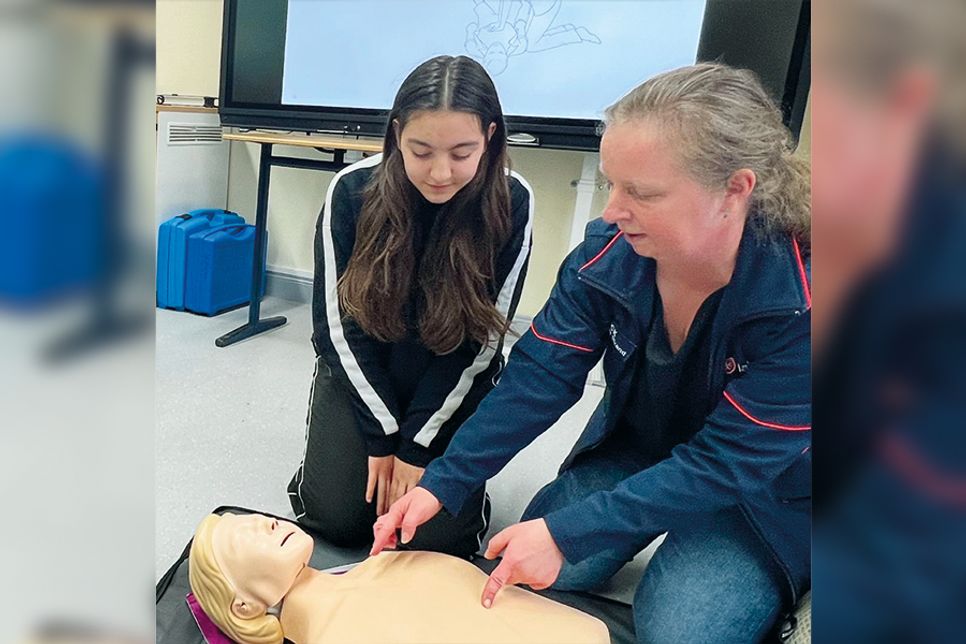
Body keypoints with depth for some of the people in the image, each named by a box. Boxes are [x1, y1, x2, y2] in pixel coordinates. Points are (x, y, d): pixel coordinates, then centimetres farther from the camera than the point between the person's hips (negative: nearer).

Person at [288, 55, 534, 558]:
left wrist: (417, 445, -15)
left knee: (440, 533, -11)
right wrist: (382, 433, -13)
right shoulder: (352, 191, -17)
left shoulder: (512, 203, -18)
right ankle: (347, 443, 23)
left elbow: (483, 339, -14)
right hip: (362, 370, 1)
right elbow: (337, 323, -11)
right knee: (337, 516, -8)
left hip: (454, 381, 0)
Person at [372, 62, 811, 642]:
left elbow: (726, 466, -30)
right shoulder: (609, 256, -21)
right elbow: (541, 376, -17)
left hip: (766, 489, -2)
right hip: (636, 448, 3)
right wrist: (442, 484, -24)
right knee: (532, 573, -9)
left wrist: (566, 533, -34)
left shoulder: (801, 302, -33)